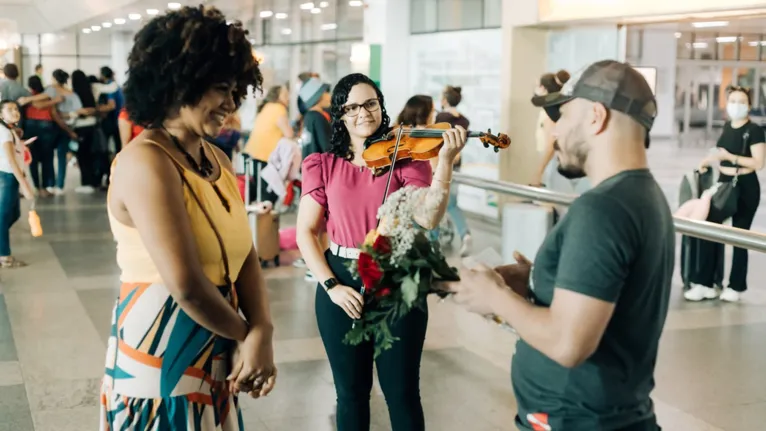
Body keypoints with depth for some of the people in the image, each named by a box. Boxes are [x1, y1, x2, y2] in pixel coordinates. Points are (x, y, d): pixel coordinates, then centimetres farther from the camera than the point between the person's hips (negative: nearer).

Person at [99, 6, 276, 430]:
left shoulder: (218, 161, 8)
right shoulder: (146, 162, -19)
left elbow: (244, 257, 3)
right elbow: (187, 285, -24)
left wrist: (262, 332, -13)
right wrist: (247, 333, -8)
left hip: (215, 358, 8)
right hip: (160, 360, -8)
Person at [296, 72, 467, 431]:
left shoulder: (405, 158, -2)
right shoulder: (323, 165, 3)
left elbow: (428, 218, -17)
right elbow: (305, 232, 1)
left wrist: (445, 161, -28)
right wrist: (331, 285, -9)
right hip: (342, 285, 2)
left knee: (402, 392, 3)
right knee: (351, 392, 12)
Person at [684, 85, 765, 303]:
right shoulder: (727, 126, 9)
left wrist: (728, 156, -25)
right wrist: (709, 161, 11)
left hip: (745, 187, -7)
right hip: (723, 183, 7)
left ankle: (736, 286, 15)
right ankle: (705, 283, 3)